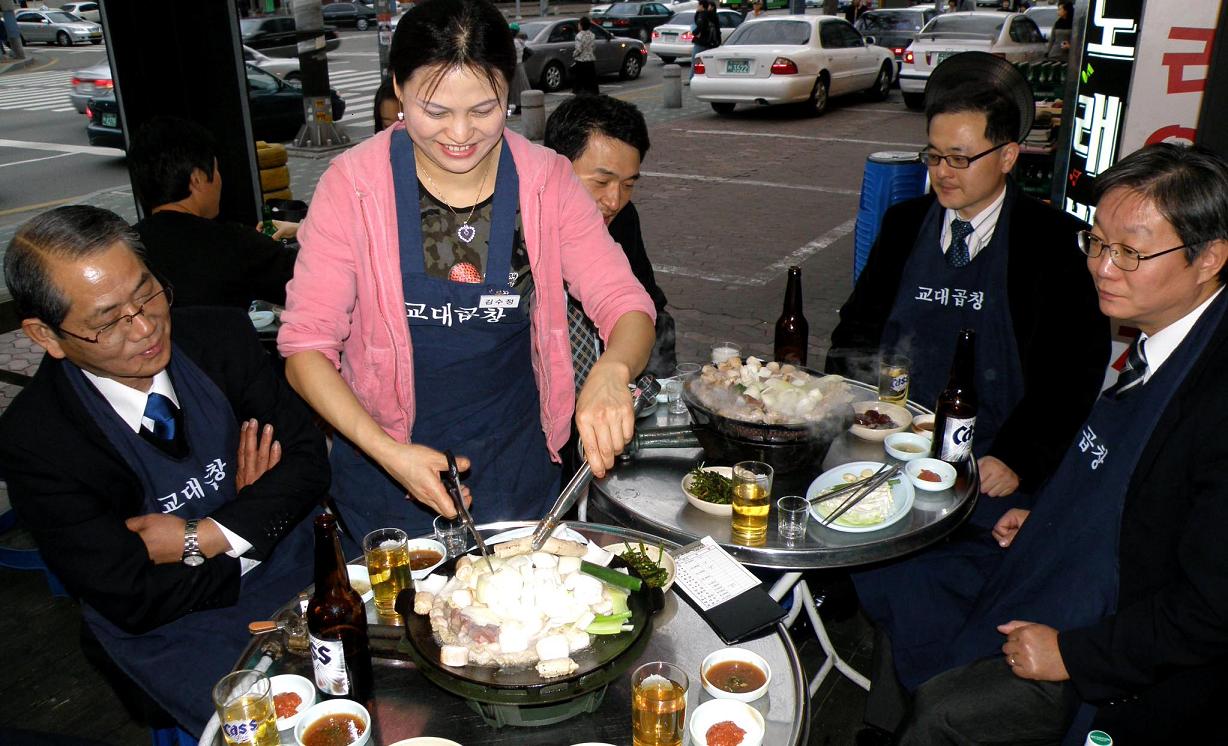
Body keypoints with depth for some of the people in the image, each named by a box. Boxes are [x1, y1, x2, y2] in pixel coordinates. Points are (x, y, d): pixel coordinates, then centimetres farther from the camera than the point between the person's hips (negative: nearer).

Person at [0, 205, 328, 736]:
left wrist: (204, 538, -17)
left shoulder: (221, 337, -7)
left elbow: (309, 460, -5)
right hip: (180, 630, -3)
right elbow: (133, 602, -14)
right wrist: (252, 514, -12)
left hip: (301, 571, 4)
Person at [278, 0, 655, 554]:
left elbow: (626, 305, -9)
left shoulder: (547, 180, -9)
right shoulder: (353, 183, -14)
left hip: (518, 464, 2)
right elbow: (304, 343, -12)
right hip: (386, 469, -1)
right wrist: (387, 451, -26)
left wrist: (611, 371, -32)